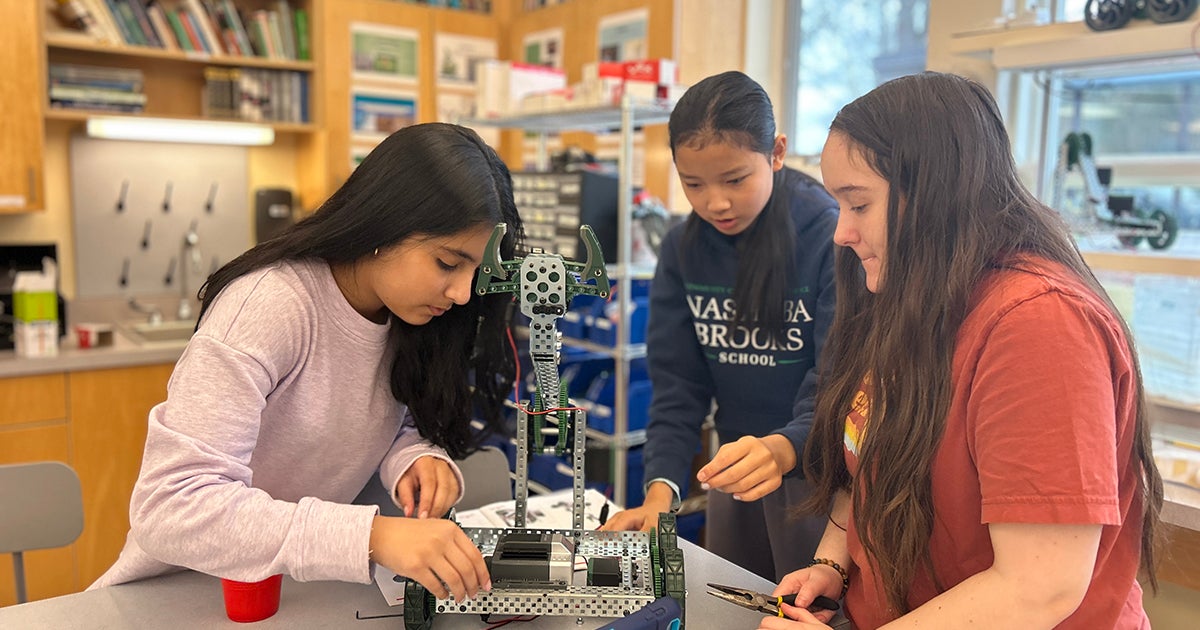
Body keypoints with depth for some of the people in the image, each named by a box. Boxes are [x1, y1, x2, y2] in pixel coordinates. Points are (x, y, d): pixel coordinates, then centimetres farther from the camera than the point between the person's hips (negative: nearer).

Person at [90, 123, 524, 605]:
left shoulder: (406, 316, -5)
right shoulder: (268, 306, -25)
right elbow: (171, 507, -31)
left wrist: (415, 457, -17)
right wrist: (372, 535, -41)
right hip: (185, 593, -4)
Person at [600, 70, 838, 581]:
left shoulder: (833, 239, -18)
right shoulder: (683, 251, -2)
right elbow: (678, 386, -4)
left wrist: (780, 450, -43)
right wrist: (659, 492, -18)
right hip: (734, 468, 6)